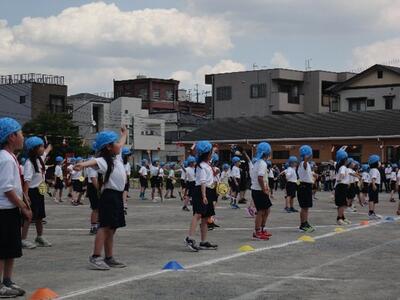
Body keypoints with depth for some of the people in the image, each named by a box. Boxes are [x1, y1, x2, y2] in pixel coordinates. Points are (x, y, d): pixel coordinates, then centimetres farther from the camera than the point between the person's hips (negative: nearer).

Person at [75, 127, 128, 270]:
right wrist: (83, 164, -58)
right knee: (105, 226, -13)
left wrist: (124, 134, 54)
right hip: (109, 195, -9)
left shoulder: (117, 156, 15)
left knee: (111, 228, 11)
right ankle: (95, 258, -16)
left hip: (118, 196, 9)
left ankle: (109, 258, 15)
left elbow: (121, 144, 35)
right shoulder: (104, 161, -14)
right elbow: (94, 162, -37)